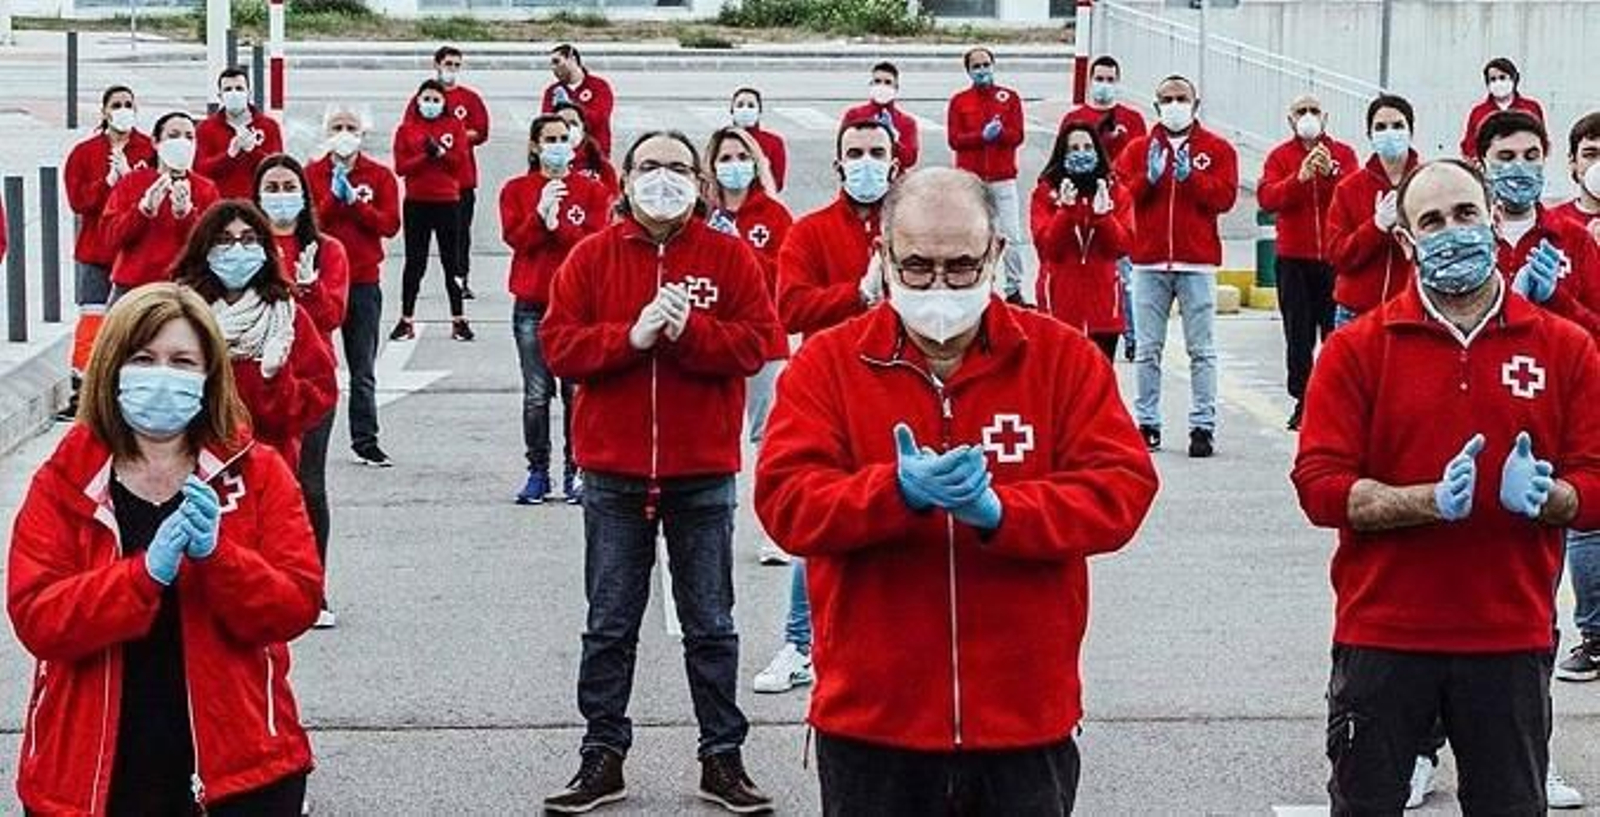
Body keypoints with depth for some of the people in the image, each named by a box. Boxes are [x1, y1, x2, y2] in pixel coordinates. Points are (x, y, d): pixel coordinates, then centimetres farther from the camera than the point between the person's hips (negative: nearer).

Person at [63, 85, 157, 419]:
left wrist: (129, 176, -17)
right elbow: (78, 200, -3)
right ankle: (81, 394, -5)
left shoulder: (150, 151, 3)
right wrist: (109, 181, -14)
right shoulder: (85, 152, 6)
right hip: (97, 250, 0)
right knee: (92, 319, -6)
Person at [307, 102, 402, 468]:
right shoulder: (312, 174, 4)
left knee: (363, 369, 5)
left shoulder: (380, 176, 5)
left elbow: (390, 224, -6)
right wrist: (333, 197, -17)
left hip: (363, 281, 1)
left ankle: (365, 439, 10)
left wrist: (355, 201, -14)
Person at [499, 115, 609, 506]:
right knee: (537, 394, 0)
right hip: (532, 304, 1)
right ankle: (537, 473, 6)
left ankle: (575, 472, 4)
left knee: (577, 392, -3)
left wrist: (557, 224, -16)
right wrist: (541, 213, -18)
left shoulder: (592, 191, 7)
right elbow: (515, 238, -4)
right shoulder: (516, 191, 8)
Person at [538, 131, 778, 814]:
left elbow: (755, 342, -7)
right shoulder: (592, 257, 3)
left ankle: (722, 757, 16)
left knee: (710, 624, 8)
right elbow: (558, 345, -5)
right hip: (613, 471, 1)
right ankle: (603, 757, 15)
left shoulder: (731, 257, 1)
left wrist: (687, 331, -20)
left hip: (704, 473, -1)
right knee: (609, 624, 7)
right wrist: (633, 336, -18)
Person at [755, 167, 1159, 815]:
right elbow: (785, 500, -9)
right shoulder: (827, 363, 1)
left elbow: (1123, 488, -6)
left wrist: (1000, 512, -22)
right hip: (870, 719, 0)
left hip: (1026, 720, 1)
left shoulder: (1062, 356, 2)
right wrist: (900, 491, -26)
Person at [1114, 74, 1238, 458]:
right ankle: (1147, 423, 9)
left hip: (1197, 262, -2)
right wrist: (1148, 177, -14)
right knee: (1147, 350, 3)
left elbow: (1225, 197, -5)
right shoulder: (1139, 149, 11)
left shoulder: (1217, 149, 7)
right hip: (1149, 262, 2)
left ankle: (1203, 426, -1)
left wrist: (1191, 176, -16)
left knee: (1201, 350, -2)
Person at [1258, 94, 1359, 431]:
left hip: (1335, 257, 0)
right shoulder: (1280, 157, 6)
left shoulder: (1344, 154, 7)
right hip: (1294, 260, 0)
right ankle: (1303, 403, 7)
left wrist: (1331, 172, -24)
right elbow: (1266, 198, -10)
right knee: (1299, 336, 1)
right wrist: (1299, 178, -24)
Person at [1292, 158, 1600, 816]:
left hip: (1512, 641, 1)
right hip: (1382, 636, -1)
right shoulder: (1356, 349, -1)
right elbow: (1320, 485, -8)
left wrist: (1542, 495, -20)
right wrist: (1431, 501, -22)